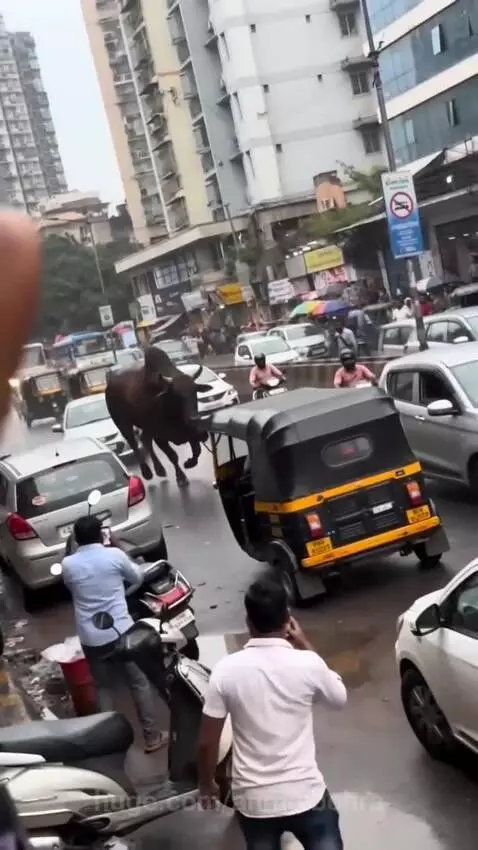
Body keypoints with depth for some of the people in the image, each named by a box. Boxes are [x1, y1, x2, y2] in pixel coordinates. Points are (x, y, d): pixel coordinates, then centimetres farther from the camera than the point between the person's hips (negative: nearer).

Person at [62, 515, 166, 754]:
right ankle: (152, 736, 16)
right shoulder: (114, 555, -8)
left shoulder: (67, 564, -3)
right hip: (121, 632, -2)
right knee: (139, 683, 12)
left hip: (91, 638, 2)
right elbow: (137, 577, 10)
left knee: (103, 688, 18)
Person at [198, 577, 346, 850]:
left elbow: (208, 741, -5)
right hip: (305, 793, -1)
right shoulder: (307, 664, -13)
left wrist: (206, 784, 13)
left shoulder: (226, 670, -11)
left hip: (252, 799, 1)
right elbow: (340, 697, 9)